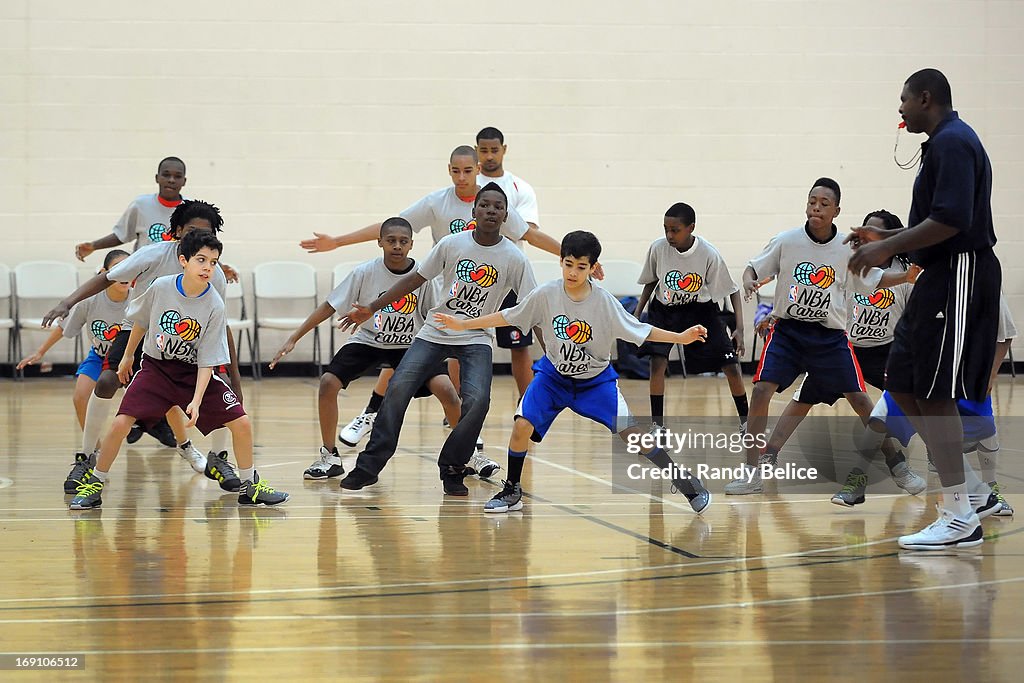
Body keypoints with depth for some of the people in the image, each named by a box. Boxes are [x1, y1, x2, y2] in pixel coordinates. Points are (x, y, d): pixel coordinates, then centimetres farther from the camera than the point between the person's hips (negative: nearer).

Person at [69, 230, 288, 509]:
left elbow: (207, 360, -15)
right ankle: (94, 485, 2)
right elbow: (141, 322, 5)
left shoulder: (214, 306, -18)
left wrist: (196, 402, -24)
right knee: (120, 424, -17)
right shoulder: (160, 288, -16)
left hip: (195, 372, 0)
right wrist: (127, 357, 14)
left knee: (241, 423, -10)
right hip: (156, 366, 0)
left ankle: (248, 486, 11)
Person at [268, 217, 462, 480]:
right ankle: (330, 457, -2)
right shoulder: (365, 273, -18)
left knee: (445, 388, -22)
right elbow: (329, 307, -12)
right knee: (328, 382, -20)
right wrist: (293, 339, -14)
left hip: (411, 344, -1)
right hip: (368, 340, 1)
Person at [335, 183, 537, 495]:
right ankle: (369, 466, -4)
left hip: (476, 340, -1)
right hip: (435, 332, 1)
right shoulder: (452, 245, -5)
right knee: (397, 388, -16)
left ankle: (452, 470, -5)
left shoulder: (514, 259, -8)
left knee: (477, 400, -25)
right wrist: (370, 309, 3)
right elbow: (415, 279, 5)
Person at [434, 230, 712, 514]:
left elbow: (639, 330, -11)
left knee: (631, 432, -12)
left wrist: (681, 337, -20)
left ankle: (687, 484, 3)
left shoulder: (604, 301, -19)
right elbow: (508, 317, -5)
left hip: (596, 379, -1)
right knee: (522, 426, -16)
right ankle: (512, 492, 7)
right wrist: (462, 324, -5)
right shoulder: (545, 294, -17)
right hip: (553, 375, 1)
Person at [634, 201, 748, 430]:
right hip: (665, 309, 1)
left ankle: (745, 421, 17)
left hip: (701, 310, -1)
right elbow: (651, 282, 1)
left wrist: (739, 329, -21)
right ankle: (657, 425, -8)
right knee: (657, 362, -20)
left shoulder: (709, 255, -25)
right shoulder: (658, 248, -20)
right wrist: (636, 315, -6)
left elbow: (732, 291, -13)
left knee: (731, 366, -4)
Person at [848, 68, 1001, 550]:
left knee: (933, 394, -10)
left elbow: (950, 221, -25)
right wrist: (886, 239, 21)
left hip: (959, 277, -11)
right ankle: (961, 482, 14)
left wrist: (887, 249, -19)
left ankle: (960, 518, -7)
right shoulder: (944, 142, 19)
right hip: (940, 277, 11)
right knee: (901, 382, 11)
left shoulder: (953, 143, -14)